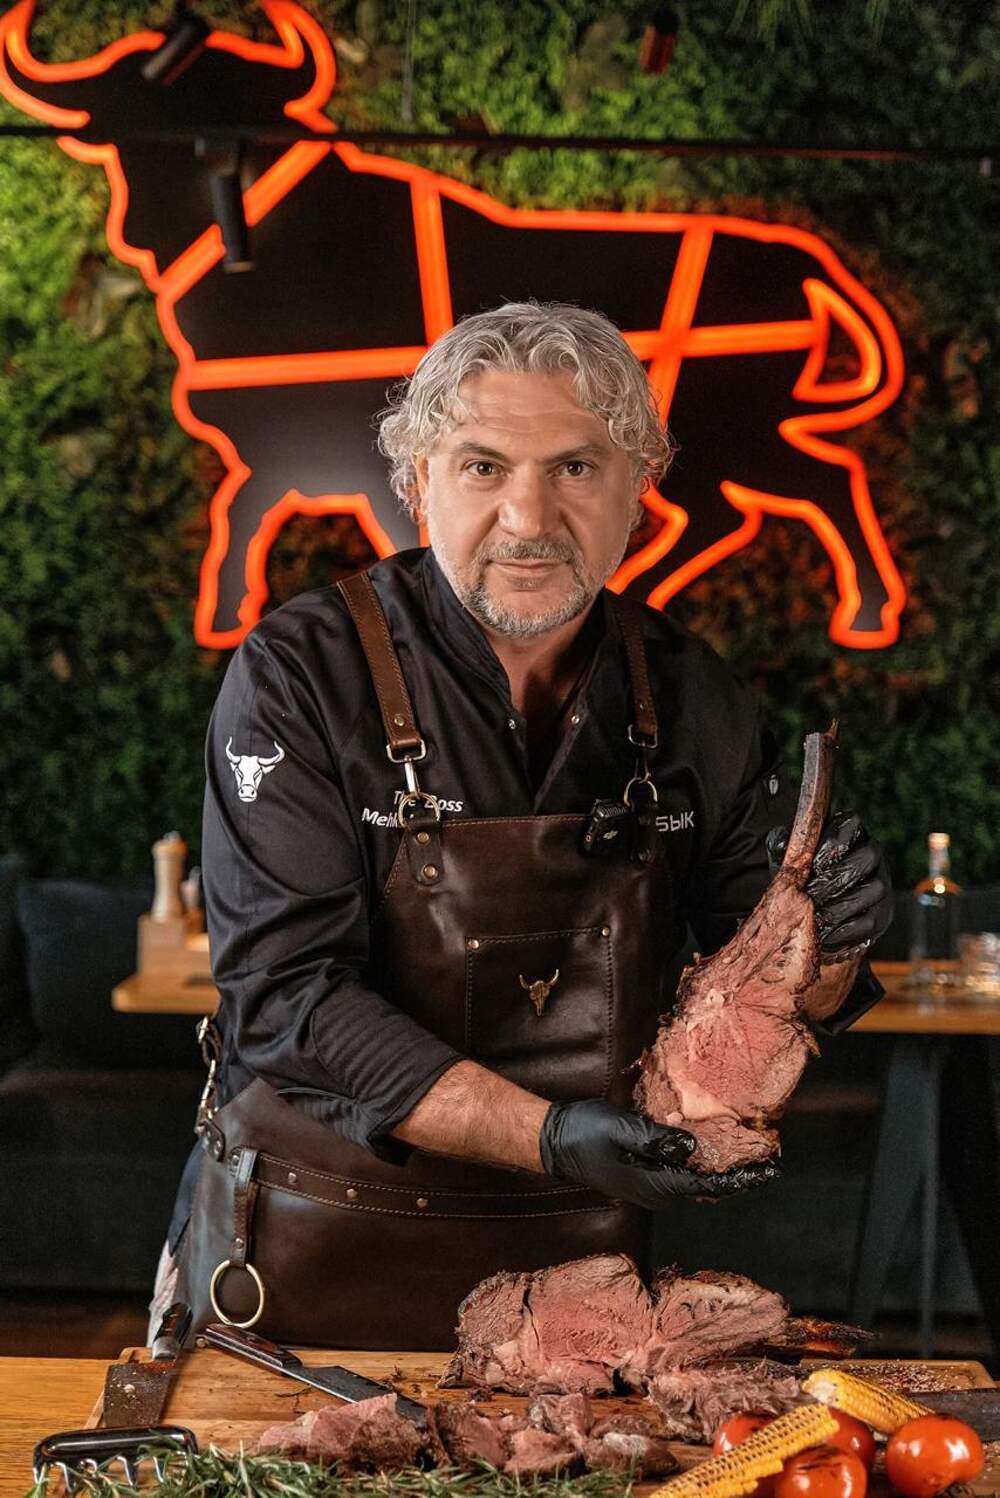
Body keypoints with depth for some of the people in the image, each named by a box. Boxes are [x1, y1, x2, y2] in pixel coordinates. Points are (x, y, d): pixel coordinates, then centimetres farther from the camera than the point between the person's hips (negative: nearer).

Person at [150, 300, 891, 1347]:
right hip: (327, 1258, -3)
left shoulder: (693, 699, -2)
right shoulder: (300, 677, -14)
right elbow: (286, 994, -22)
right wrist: (544, 1135, -32)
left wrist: (825, 948, -18)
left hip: (578, 1257, 3)